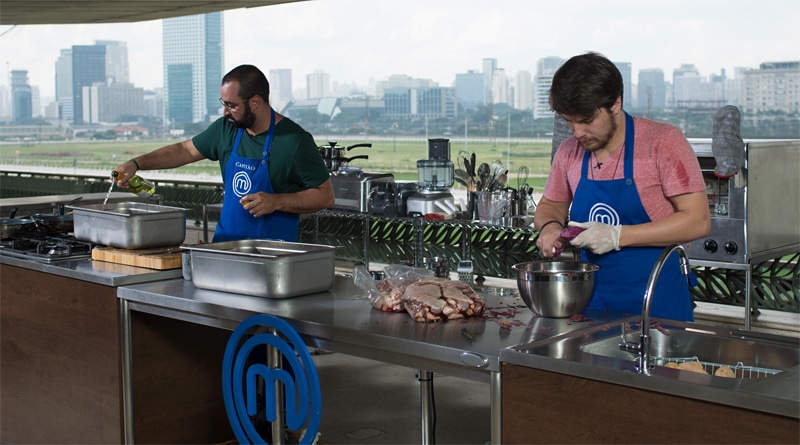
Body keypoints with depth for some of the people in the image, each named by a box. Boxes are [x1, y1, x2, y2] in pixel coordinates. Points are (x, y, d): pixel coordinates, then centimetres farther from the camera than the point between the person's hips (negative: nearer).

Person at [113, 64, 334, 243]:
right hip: (225, 241, 5)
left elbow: (325, 196, -7)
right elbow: (185, 150, 22)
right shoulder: (226, 129, 8)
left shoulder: (295, 140, -10)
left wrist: (276, 202, -17)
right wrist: (136, 163, 14)